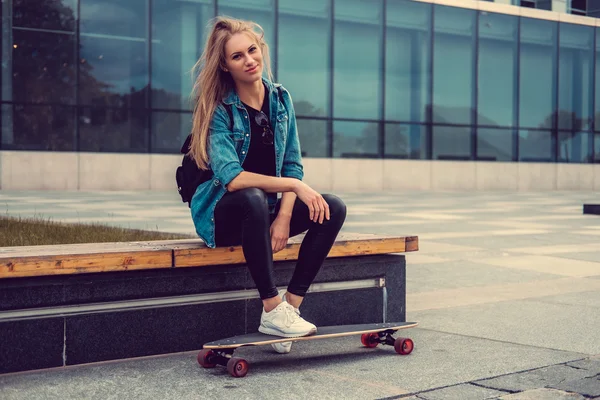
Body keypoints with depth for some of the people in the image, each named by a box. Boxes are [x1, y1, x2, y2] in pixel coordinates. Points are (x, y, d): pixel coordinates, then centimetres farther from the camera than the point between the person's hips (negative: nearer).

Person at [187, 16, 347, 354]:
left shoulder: (280, 98, 1)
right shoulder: (219, 110, -14)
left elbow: (293, 165, 0)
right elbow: (231, 178, -26)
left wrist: (285, 216, -16)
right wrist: (294, 185, -30)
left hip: (269, 209, 5)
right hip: (223, 215, -5)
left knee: (333, 209, -18)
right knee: (254, 199, -39)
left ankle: (291, 306, -18)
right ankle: (272, 311, -31)